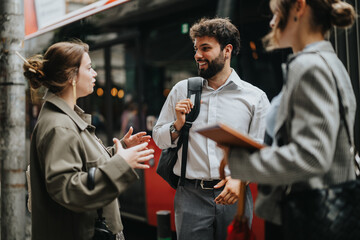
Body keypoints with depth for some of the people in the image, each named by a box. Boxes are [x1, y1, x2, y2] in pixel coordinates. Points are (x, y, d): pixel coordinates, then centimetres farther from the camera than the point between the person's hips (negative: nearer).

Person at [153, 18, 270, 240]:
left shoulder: (255, 97, 3)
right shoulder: (181, 90, 9)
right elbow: (159, 139, 13)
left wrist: (241, 178, -15)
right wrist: (177, 126, -6)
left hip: (234, 196, 0)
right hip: (191, 196, 1)